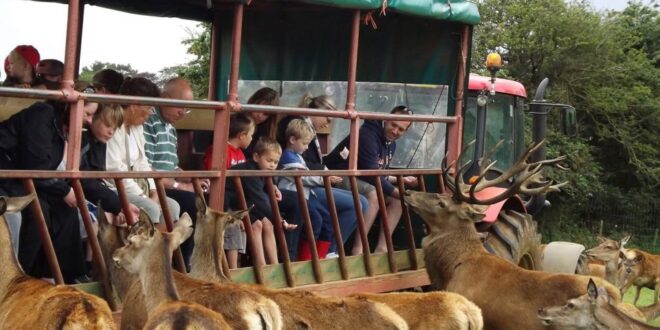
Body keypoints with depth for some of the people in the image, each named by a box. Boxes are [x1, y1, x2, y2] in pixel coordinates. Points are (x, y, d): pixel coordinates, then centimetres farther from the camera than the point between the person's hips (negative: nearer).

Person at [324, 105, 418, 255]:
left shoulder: (391, 144, 10)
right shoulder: (368, 135, -21)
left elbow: (380, 175, 21)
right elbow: (372, 175, -27)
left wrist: (401, 179, 15)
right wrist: (398, 192, -23)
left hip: (359, 180, 10)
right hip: (338, 178, -10)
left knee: (397, 199, 4)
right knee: (373, 195, -34)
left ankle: (382, 247, -2)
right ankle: (358, 248, -32)